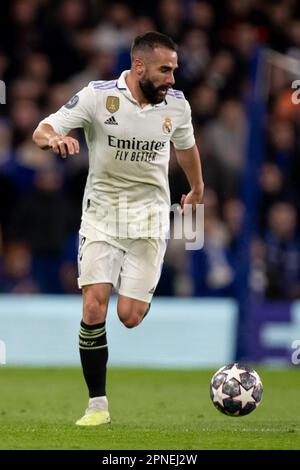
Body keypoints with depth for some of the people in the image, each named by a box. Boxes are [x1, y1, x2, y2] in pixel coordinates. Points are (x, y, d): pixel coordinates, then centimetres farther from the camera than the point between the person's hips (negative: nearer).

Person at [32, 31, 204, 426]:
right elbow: (41, 131, -14)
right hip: (102, 213, -1)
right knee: (94, 307, -13)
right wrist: (54, 138, -39)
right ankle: (98, 405, -2)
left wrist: (197, 188, 36)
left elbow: (186, 146, 20)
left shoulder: (176, 104, -2)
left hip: (149, 216, 1)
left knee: (130, 316, -9)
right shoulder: (98, 96, -12)